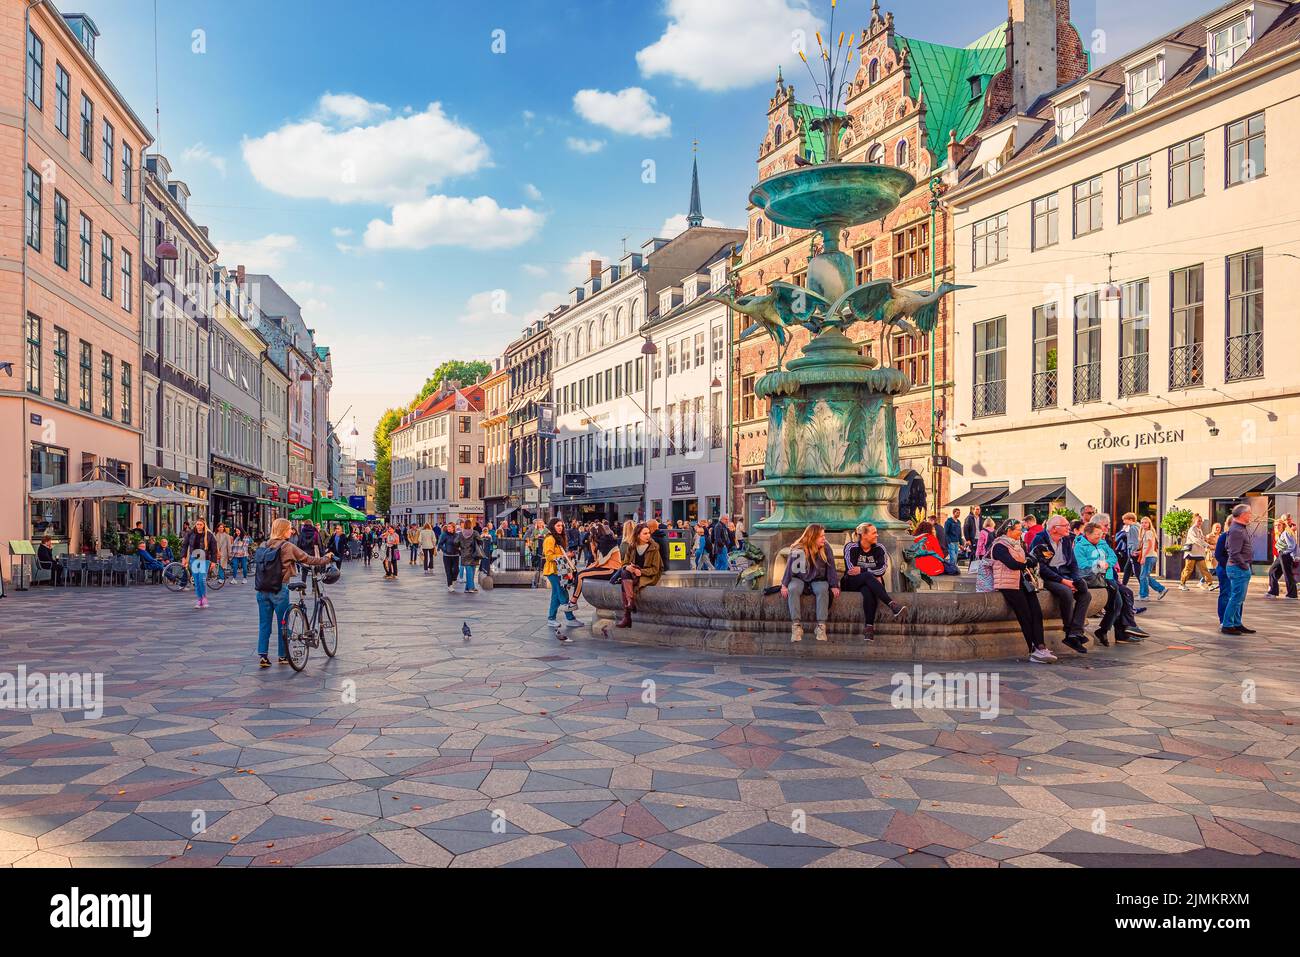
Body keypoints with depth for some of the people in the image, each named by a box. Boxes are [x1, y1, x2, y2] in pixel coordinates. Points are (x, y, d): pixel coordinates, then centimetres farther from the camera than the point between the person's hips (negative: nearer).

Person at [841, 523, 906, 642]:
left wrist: (861, 570, -18)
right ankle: (892, 605, -48)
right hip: (852, 583, -2)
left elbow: (883, 568, -10)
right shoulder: (851, 547, -3)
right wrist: (873, 575, -18)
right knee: (868, 576, -36)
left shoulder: (879, 548, 5)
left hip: (871, 582, 2)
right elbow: (852, 569, -15)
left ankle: (869, 627, -44)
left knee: (868, 591, -36)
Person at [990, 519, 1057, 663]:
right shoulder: (1000, 546, -3)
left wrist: (1025, 562, -5)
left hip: (1024, 582, 7)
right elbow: (1012, 564, -16)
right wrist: (1026, 563, 2)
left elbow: (1034, 561, 15)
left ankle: (1040, 648, -21)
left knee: (1037, 612, -13)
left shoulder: (1019, 544, 23)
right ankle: (1035, 650, -13)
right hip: (1009, 585, -7)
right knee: (1025, 616, -15)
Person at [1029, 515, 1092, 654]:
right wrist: (1062, 581, -22)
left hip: (1064, 575, 7)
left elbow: (1073, 564, 15)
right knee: (1066, 592, -32)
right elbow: (1041, 567, -18)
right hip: (1046, 578, -7)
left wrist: (1078, 580, -4)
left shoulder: (1067, 540, 12)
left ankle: (1074, 634, -19)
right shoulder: (1039, 541, -11)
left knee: (1086, 594, -16)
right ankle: (1069, 631, -15)